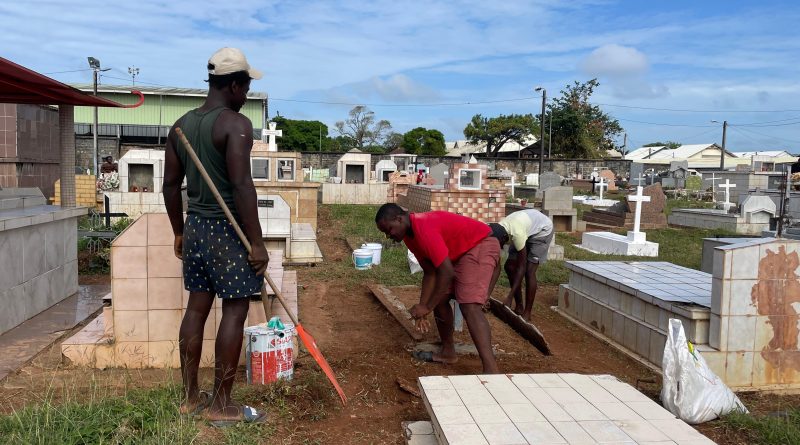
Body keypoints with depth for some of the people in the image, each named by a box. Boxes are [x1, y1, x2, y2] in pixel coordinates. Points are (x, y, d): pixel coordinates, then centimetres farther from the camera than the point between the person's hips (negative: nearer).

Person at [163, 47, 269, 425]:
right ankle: (221, 405, 7)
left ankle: (191, 397, 22)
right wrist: (257, 242, -18)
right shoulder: (236, 124, -14)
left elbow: (171, 185, 13)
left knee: (196, 308, 13)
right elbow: (241, 187, -22)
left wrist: (179, 231, 22)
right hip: (227, 229, -8)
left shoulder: (181, 125, 10)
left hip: (196, 227, 8)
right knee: (235, 312, 0)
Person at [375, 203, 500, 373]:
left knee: (469, 306, -25)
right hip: (458, 253, 10)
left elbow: (446, 272, -30)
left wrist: (427, 307, -22)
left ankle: (491, 371, -34)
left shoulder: (424, 229, -29)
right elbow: (430, 272, 6)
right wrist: (422, 307, 0)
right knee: (439, 299, 11)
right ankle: (448, 352, 26)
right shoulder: (409, 235, 2)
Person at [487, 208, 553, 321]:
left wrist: (509, 297, -30)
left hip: (542, 230, -7)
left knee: (529, 271, -16)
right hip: (527, 227, 7)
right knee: (509, 267, -2)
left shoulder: (517, 234, -41)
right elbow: (496, 267, -19)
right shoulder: (497, 234, -22)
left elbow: (521, 267, -32)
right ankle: (519, 307, 9)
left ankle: (527, 313, -6)